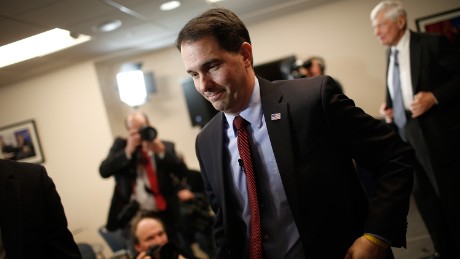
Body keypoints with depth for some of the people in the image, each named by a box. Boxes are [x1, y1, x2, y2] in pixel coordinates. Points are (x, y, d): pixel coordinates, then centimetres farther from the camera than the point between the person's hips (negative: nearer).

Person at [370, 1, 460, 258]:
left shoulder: (433, 43, -9)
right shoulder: (391, 52, 11)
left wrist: (435, 97, -23)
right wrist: (389, 107, 3)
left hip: (438, 136, -7)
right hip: (406, 136, 7)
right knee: (424, 197, 14)